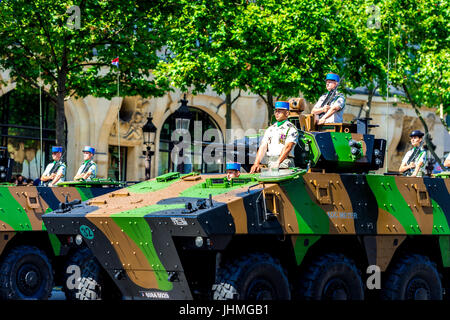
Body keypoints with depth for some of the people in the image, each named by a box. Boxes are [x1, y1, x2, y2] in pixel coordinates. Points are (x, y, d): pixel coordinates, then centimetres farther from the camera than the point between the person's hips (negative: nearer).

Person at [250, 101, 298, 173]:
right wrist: (256, 163, -2)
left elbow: (288, 147, -12)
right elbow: (263, 147, 13)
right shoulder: (270, 129, 20)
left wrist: (278, 163, -24)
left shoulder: (291, 129, 1)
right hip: (270, 165, 5)